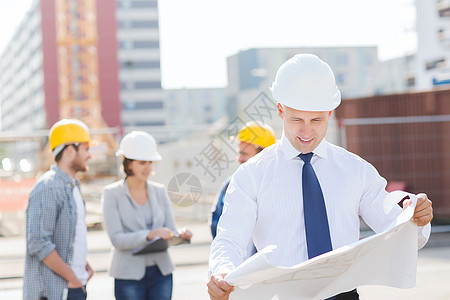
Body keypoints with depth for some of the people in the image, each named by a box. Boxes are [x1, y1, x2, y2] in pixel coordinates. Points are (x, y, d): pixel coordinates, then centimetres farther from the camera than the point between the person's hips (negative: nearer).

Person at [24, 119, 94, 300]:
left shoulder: (73, 186, 16)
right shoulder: (47, 188, -15)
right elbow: (38, 244, -21)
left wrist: (84, 264, 10)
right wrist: (72, 278, -16)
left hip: (76, 285, 9)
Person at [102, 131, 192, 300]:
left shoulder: (159, 191, 10)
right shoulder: (112, 194, -2)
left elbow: (171, 231, 10)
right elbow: (117, 239, -12)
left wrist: (180, 236, -14)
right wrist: (149, 235, -26)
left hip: (161, 273, 4)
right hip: (130, 274, -4)